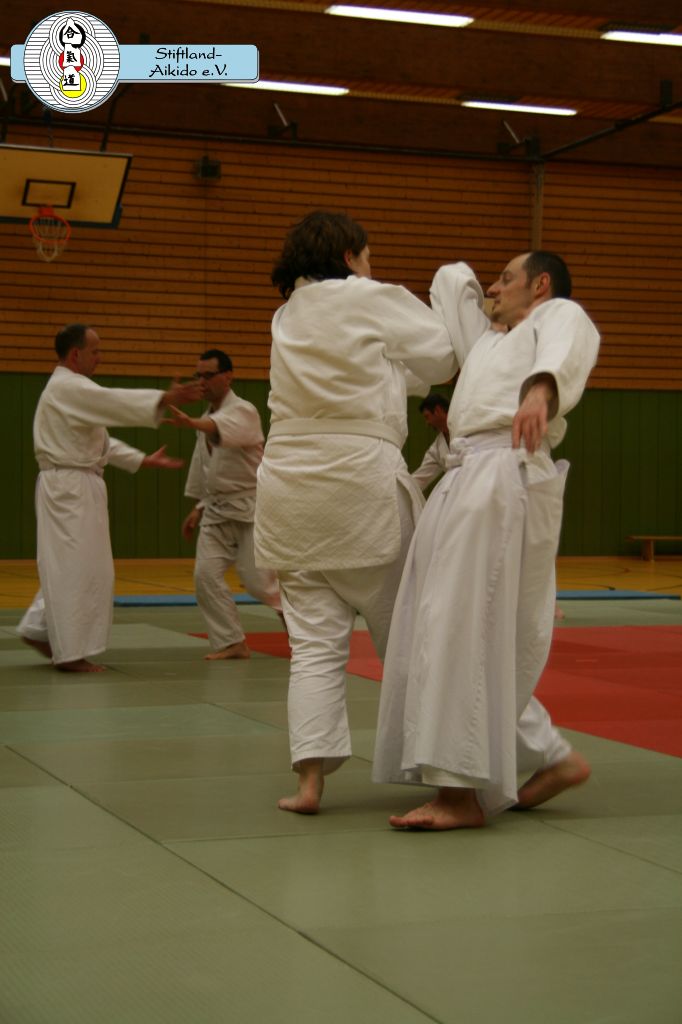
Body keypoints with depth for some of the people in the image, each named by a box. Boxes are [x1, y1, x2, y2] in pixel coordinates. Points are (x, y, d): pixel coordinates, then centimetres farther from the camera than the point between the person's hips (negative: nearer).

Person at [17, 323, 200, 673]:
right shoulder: (66, 387, -14)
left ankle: (39, 630, 22)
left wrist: (146, 460, 17)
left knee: (70, 566, 16)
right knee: (75, 568, -6)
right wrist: (165, 399, -36)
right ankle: (71, 652, -1)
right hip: (68, 488, -10)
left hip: (77, 487, 10)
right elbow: (115, 402, -29)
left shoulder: (71, 389, 19)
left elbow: (101, 442, 22)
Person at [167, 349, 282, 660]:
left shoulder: (243, 412, -13)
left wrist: (188, 422, -57)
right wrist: (199, 507, 17)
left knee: (257, 579, -10)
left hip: (250, 506, -7)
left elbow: (220, 429, -39)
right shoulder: (208, 418, 12)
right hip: (217, 509, 7)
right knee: (206, 575, -5)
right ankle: (231, 642, 4)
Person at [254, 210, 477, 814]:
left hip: (289, 485, 5)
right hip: (362, 478, -5)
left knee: (315, 640, 5)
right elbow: (447, 354, 7)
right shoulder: (374, 300, -2)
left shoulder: (288, 316, 16)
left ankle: (310, 779, -4)